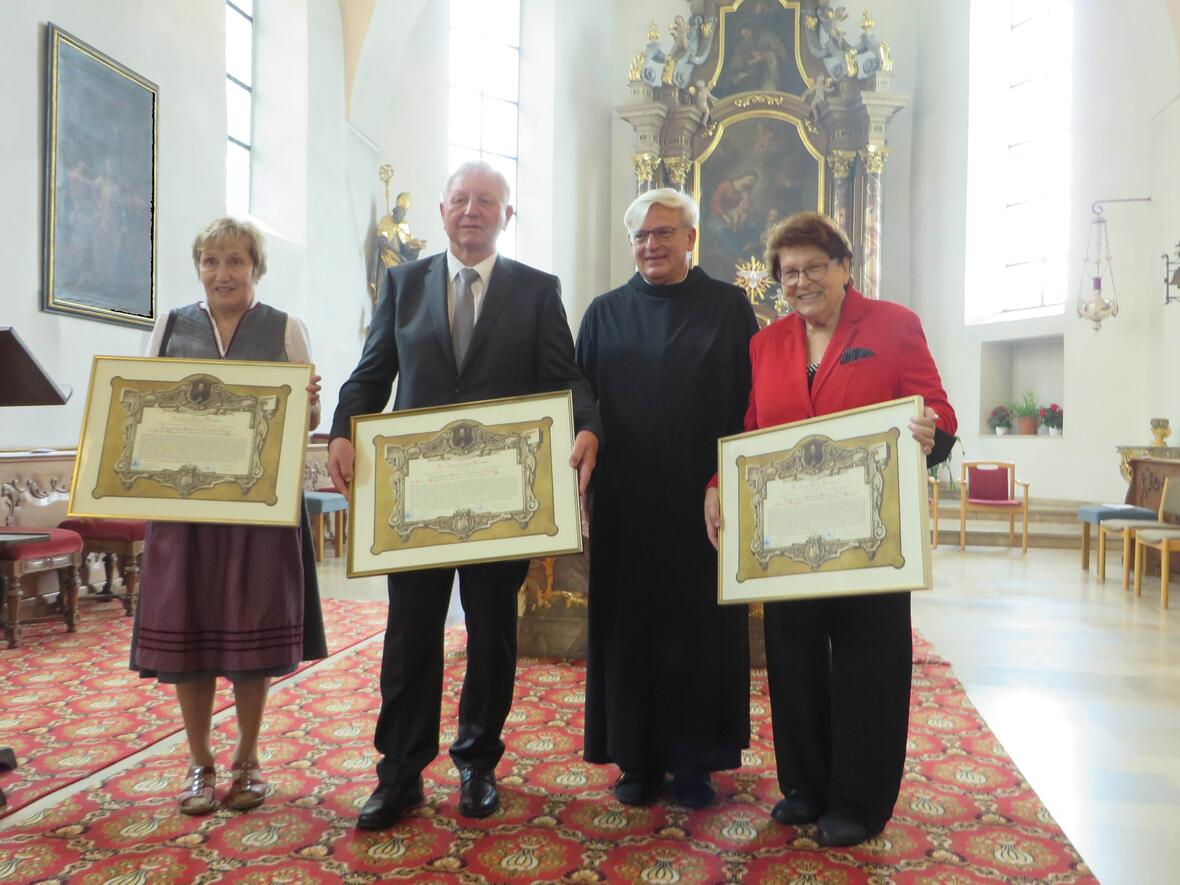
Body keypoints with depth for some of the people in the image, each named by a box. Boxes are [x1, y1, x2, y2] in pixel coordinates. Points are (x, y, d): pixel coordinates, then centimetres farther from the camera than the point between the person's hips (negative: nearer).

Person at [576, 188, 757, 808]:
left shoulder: (729, 307, 4)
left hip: (703, 500, -1)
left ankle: (694, 760, 22)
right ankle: (637, 758, 22)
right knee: (629, 627, 7)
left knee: (700, 627, 7)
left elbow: (754, 400, 1)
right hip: (625, 501, 2)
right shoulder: (605, 313, 10)